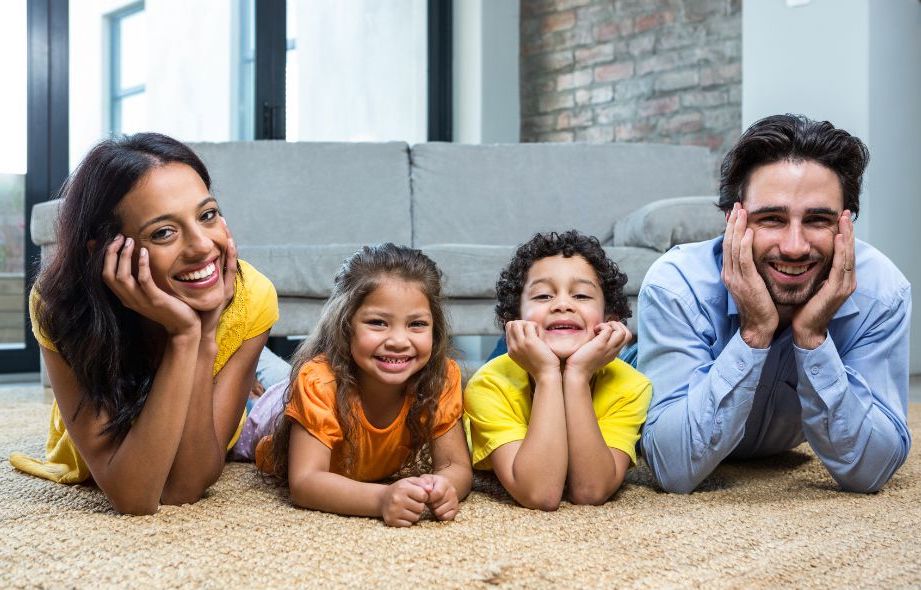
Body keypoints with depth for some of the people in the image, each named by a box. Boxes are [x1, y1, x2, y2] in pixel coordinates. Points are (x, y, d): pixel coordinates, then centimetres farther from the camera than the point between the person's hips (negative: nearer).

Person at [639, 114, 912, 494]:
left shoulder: (882, 291, -29)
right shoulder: (675, 287, -36)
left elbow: (867, 473, -31)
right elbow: (676, 470, -39)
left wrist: (813, 336, -43)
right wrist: (754, 332, -46)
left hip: (781, 463, 4)